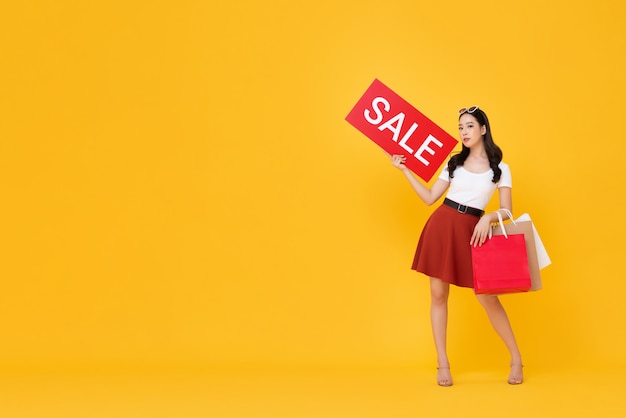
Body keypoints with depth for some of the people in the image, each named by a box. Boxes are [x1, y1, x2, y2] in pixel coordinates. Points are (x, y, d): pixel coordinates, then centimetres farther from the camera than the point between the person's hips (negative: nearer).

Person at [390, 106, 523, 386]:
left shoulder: (500, 169, 4)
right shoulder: (454, 163, 11)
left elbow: (507, 210, 0)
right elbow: (429, 198, 8)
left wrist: (488, 218, -20)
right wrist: (405, 170, 6)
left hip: (471, 231, -3)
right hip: (441, 226, 3)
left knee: (488, 298, -4)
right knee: (438, 294, 2)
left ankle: (516, 359, 14)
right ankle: (442, 365, 11)